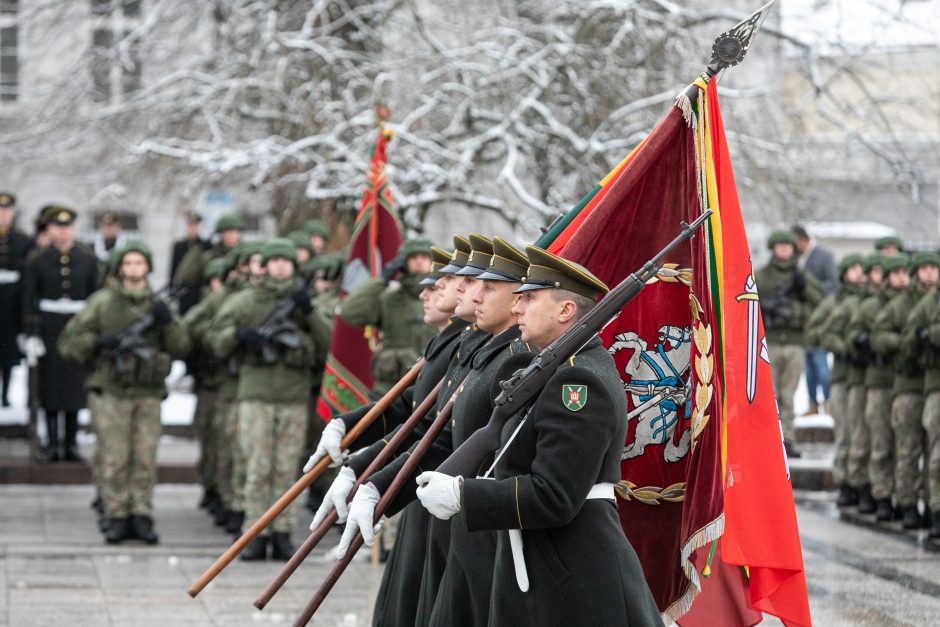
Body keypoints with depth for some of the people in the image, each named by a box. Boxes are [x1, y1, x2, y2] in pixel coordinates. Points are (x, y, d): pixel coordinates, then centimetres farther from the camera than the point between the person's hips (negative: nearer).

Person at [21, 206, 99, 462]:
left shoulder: (88, 260, 3)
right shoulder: (37, 261, 0)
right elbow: (29, 300, -1)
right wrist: (31, 335, -7)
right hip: (48, 331, -1)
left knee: (75, 385, 3)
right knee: (50, 386, 1)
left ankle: (71, 444, 10)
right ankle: (51, 443, 8)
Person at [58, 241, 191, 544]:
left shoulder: (159, 305, 10)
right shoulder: (102, 302, 4)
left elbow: (182, 349, 4)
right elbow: (68, 341, 2)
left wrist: (168, 322, -11)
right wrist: (100, 342, -14)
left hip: (149, 394, 2)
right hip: (113, 392, -2)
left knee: (145, 460, 1)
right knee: (114, 460, -2)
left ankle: (142, 517, 8)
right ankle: (117, 518, 5)